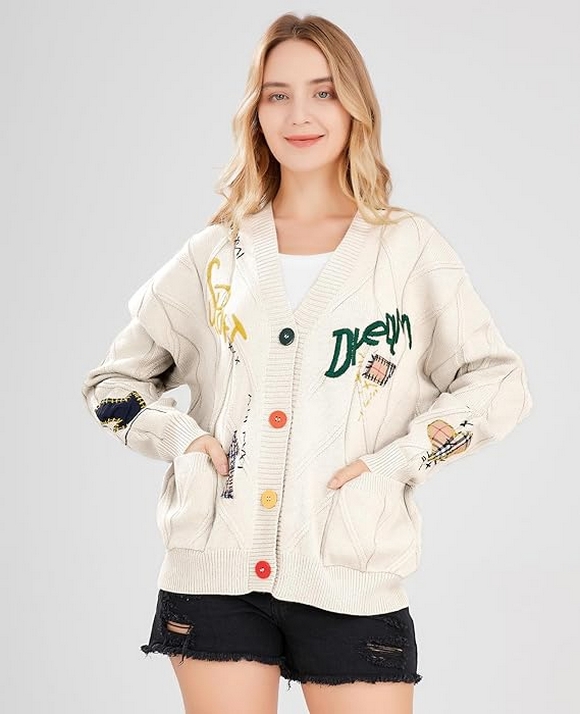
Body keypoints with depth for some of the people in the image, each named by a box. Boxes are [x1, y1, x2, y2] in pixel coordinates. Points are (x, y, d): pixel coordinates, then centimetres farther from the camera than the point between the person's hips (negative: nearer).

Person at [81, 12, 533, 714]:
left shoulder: (411, 249, 4)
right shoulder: (217, 253, 9)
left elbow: (499, 383, 3)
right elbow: (113, 379, 16)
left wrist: (396, 460, -8)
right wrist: (179, 436, -2)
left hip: (353, 582, -1)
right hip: (216, 574, 1)